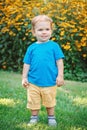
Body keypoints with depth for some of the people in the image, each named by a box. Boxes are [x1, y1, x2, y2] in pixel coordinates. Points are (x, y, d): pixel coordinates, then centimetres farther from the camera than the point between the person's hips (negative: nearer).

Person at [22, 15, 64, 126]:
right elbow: (27, 64, 6)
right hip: (33, 82, 2)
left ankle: (51, 117, 32)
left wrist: (60, 75, -7)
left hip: (50, 82, -1)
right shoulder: (32, 48, 2)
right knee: (33, 102, 11)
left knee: (50, 102, 14)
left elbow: (59, 61, -2)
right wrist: (24, 77, 4)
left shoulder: (54, 46, -4)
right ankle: (34, 117, 29)